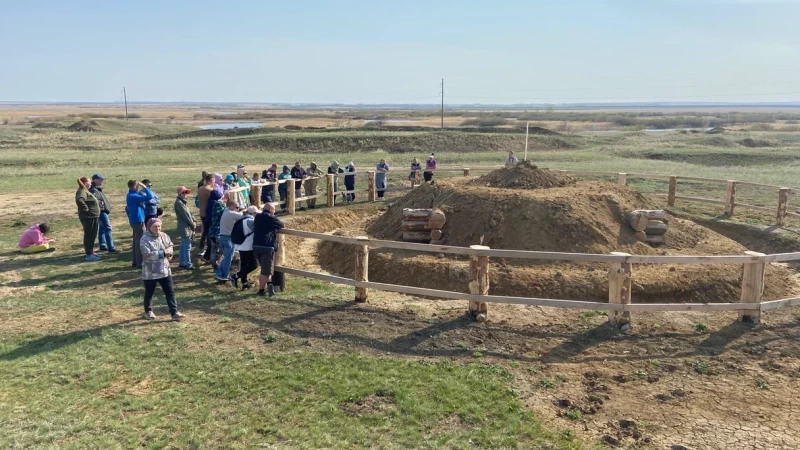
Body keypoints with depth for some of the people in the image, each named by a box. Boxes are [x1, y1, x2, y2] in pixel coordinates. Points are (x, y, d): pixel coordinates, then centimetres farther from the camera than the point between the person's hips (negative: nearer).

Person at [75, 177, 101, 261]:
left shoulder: (85, 191, 16)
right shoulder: (82, 192, -16)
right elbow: (79, 200, -36)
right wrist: (85, 209, -26)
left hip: (93, 217, 10)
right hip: (88, 217, -10)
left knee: (92, 235, 17)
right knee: (89, 235, -5)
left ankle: (91, 252, 27)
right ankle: (89, 254, -1)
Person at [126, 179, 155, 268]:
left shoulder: (130, 195, 12)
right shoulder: (133, 196, -20)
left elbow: (127, 208, 22)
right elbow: (149, 196, -28)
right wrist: (144, 187, -18)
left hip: (134, 221, 10)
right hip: (138, 221, -10)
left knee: (136, 241, 15)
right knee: (140, 242, -5)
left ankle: (135, 262, 21)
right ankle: (140, 263, -2)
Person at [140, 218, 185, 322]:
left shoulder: (164, 236, 3)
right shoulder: (145, 239, -16)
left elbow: (170, 245, 15)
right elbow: (148, 255, -25)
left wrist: (169, 252, -8)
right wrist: (163, 253, -23)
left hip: (165, 270, 5)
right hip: (150, 272, -5)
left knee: (170, 291, 2)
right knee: (149, 293, 13)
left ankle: (174, 313, 5)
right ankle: (148, 311, 34)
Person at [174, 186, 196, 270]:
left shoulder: (182, 201, 14)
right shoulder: (179, 202, -16)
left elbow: (189, 213, 15)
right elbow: (185, 215, -18)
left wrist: (193, 221, 3)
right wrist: (192, 224, -11)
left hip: (186, 227, 10)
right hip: (185, 228, -10)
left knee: (183, 246, 15)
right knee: (187, 247, -5)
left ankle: (182, 263, 22)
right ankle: (188, 265, 0)